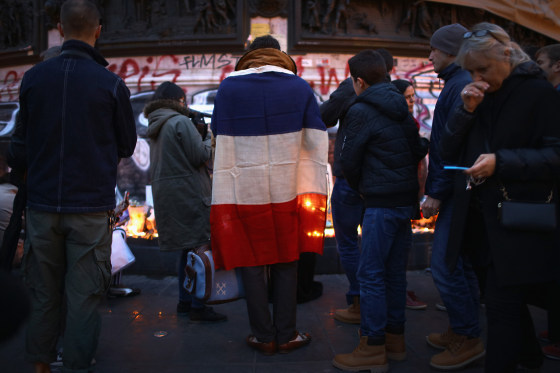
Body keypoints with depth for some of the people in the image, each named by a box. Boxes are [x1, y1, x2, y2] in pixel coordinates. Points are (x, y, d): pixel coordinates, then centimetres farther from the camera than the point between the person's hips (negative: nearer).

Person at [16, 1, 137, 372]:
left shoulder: (33, 78, 0)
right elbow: (127, 146, 3)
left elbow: (26, 136, 12)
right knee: (83, 296, 5)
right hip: (91, 205, -3)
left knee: (44, 293, 15)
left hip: (43, 203, 3)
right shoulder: (111, 84, -8)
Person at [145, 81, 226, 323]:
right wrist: (207, 138, 3)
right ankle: (198, 306, -3)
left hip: (165, 194, 9)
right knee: (200, 246, -5)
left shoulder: (155, 127, 17)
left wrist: (198, 136, 13)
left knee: (185, 248, 16)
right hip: (188, 192, -9)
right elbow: (200, 156, -15)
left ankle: (184, 301, 22)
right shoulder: (181, 122, -11)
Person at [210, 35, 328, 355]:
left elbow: (222, 143, -1)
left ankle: (264, 337, 17)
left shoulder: (229, 86, 2)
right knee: (286, 263, 12)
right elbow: (318, 142, 1)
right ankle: (286, 336, 19)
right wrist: (313, 190, 8)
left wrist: (225, 197, 5)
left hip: (245, 191, -1)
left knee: (252, 264, 9)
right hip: (288, 190, 1)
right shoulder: (299, 86, 4)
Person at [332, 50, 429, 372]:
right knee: (395, 271, 14)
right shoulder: (401, 107, 12)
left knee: (371, 274, -2)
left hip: (382, 203, -8)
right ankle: (395, 338, 24)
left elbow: (349, 161, -6)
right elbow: (418, 149, 15)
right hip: (406, 199, 8)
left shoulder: (361, 111, -10)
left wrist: (360, 186, 11)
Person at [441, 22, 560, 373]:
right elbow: (449, 152, 6)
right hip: (483, 217, 7)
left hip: (519, 222, -7)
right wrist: (466, 111, -8)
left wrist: (501, 161, -23)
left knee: (502, 304, -4)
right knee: (510, 299, 20)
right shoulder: (480, 96, 12)